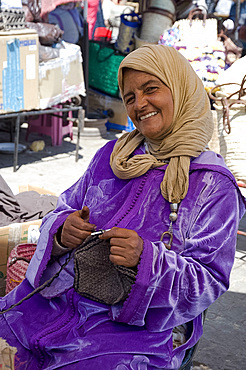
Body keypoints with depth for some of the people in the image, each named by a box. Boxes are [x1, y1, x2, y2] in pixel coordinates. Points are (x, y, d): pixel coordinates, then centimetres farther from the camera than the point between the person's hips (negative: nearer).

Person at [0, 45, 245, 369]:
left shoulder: (214, 185, -5)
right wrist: (63, 232, -11)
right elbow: (66, 208, 14)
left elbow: (209, 281, -7)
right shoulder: (112, 154, 11)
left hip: (141, 326, -4)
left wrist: (146, 257, -24)